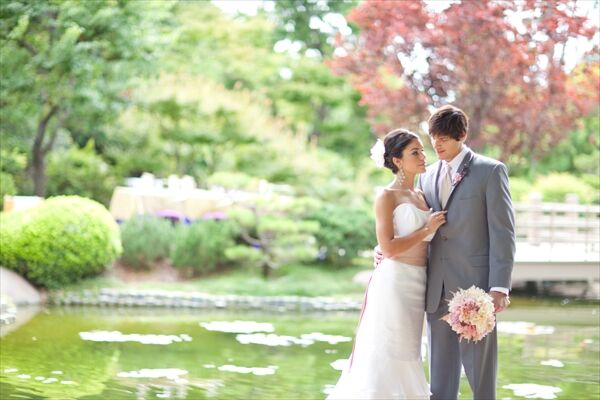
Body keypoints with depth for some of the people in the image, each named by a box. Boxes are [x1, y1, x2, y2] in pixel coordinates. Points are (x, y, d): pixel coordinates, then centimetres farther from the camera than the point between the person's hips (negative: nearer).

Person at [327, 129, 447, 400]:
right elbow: (388, 247, -16)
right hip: (394, 283, -7)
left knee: (406, 355, 10)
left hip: (418, 285, 7)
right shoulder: (387, 196, -7)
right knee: (388, 355, -5)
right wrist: (427, 229, -12)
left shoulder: (421, 196, 15)